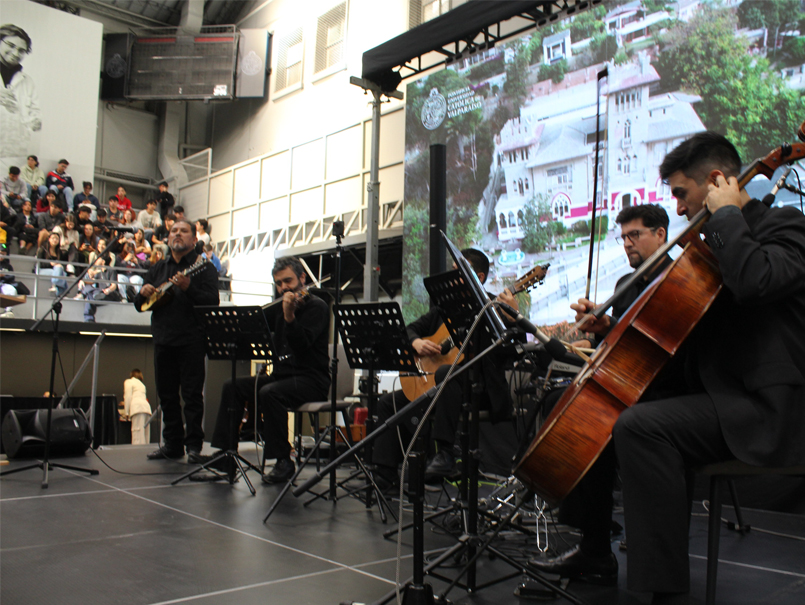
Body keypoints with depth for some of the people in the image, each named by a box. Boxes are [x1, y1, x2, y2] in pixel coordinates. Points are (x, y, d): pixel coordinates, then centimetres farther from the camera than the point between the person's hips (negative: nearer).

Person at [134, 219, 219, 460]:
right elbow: (139, 305, 19)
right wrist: (143, 293, -4)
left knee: (192, 393, -6)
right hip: (163, 339, 6)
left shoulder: (203, 267, 2)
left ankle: (194, 444, 1)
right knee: (166, 394, 8)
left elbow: (213, 301, -12)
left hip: (191, 341, -6)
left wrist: (188, 288, -25)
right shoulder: (157, 269, 19)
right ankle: (172, 444, 17)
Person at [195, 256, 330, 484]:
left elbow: (301, 345, -22)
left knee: (269, 393, -32)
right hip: (282, 375, 8)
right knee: (233, 386, -2)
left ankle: (283, 461, -22)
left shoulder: (317, 307, -7)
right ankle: (226, 451, -2)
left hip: (311, 379, -8)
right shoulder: (279, 308, 16)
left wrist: (289, 316, -33)